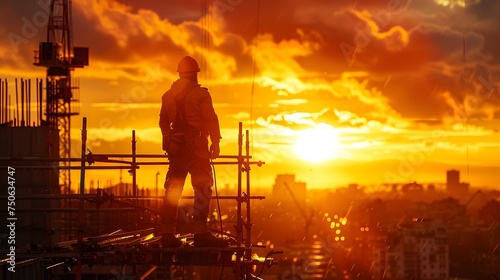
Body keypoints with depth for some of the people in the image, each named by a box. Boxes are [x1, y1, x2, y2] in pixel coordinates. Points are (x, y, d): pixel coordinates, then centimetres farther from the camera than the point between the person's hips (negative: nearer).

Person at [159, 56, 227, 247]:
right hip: (196, 145, -6)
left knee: (173, 189, 9)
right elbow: (211, 120, -10)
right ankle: (200, 233, -12)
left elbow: (163, 122, 17)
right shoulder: (200, 93, -8)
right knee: (202, 188, -5)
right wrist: (215, 142, -3)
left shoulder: (168, 95, 10)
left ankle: (167, 234, 9)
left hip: (175, 146, 6)